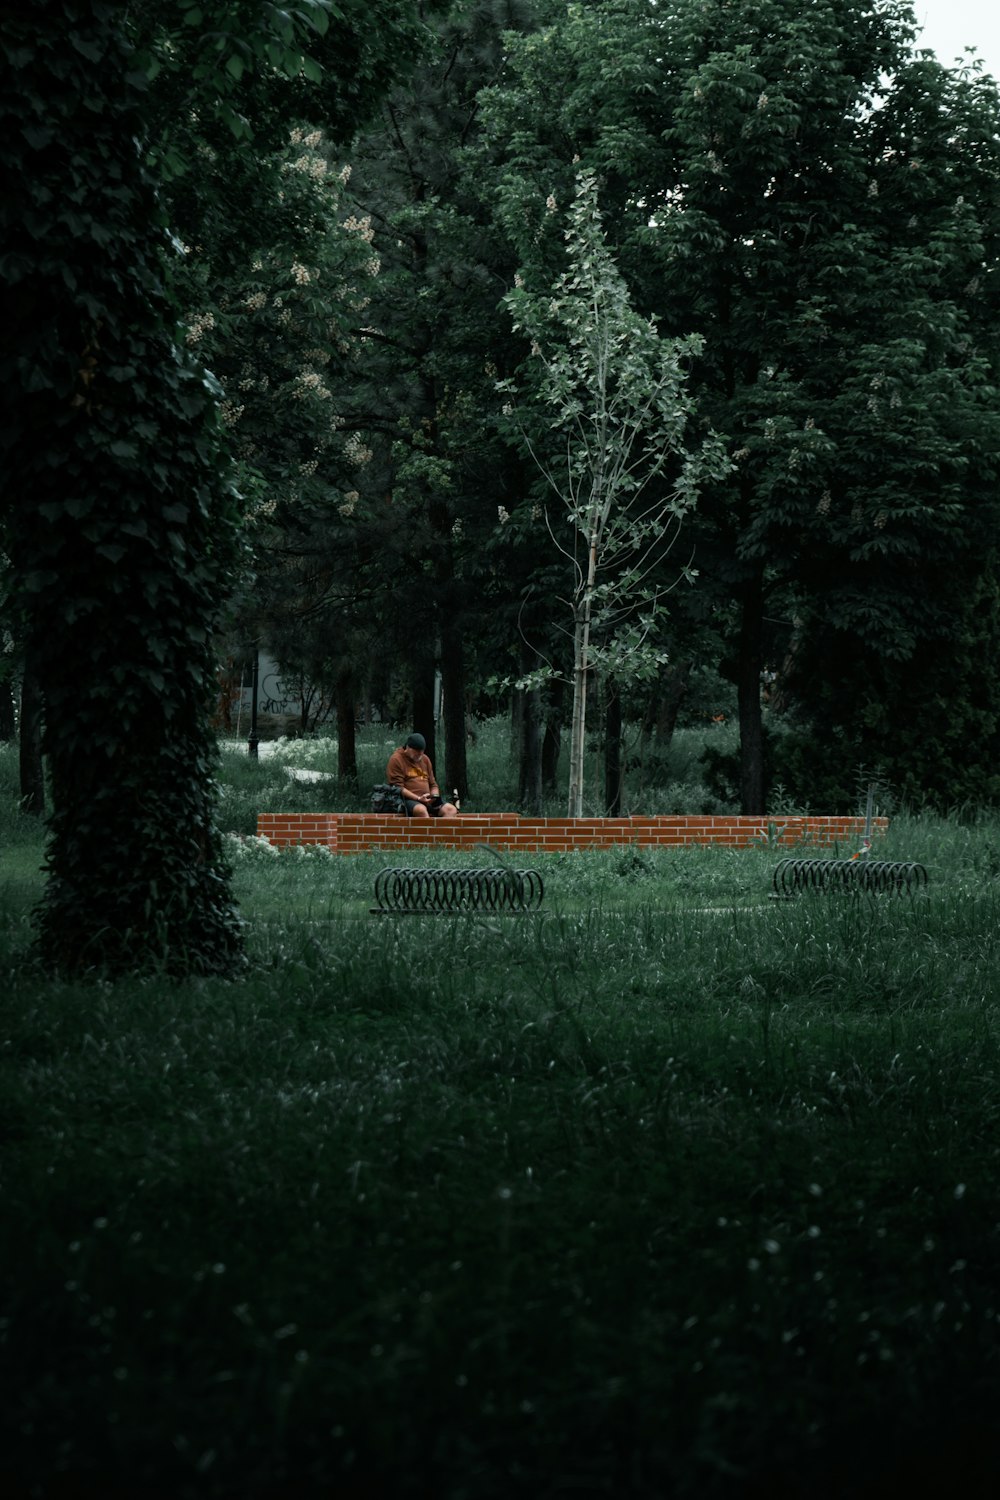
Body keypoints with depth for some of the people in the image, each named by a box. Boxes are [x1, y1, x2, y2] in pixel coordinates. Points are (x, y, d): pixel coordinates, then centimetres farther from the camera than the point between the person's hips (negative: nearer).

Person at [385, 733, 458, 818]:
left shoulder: (425, 759, 21)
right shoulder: (396, 760, 1)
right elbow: (398, 788, -8)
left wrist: (434, 797, 1)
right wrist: (418, 798, -18)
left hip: (427, 800, 6)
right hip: (409, 799, -6)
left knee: (451, 809, -21)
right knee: (421, 809, -40)